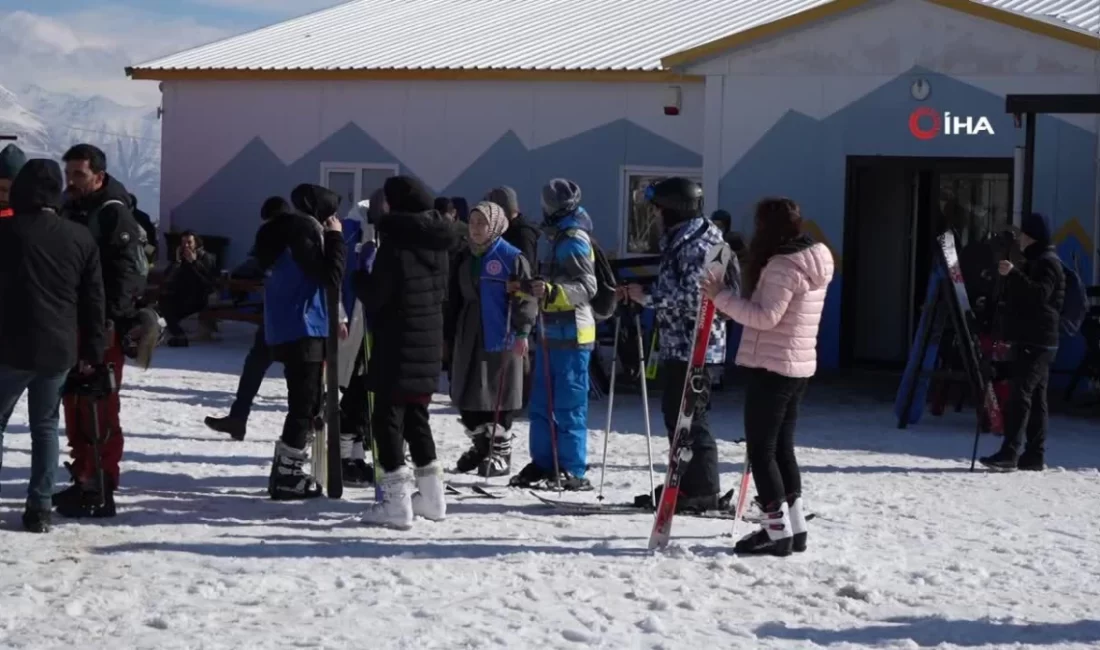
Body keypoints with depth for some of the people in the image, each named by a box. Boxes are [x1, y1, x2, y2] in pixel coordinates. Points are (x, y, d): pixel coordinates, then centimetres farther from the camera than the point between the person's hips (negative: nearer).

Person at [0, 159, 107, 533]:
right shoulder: (81, 238, 4)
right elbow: (94, 302, 7)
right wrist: (92, 353, 11)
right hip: (59, 350, 4)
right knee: (45, 426, 13)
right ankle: (39, 508, 7)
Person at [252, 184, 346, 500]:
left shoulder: (290, 230, 17)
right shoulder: (305, 230, -13)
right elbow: (330, 277, -18)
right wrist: (335, 237, -9)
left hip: (286, 328, 10)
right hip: (301, 329, -10)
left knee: (307, 402, 16)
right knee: (304, 404, -6)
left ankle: (287, 471, 19)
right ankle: (287, 475, -5)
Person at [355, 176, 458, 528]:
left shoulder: (395, 244, -16)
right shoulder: (437, 246, 8)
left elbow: (374, 295, -15)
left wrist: (359, 275, 3)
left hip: (398, 346, -8)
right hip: (430, 344, 8)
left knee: (388, 417, -3)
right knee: (416, 416, 18)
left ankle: (396, 501, -7)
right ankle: (431, 495, 23)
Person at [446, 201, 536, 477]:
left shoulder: (512, 258, -7)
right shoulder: (465, 258, 13)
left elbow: (525, 298, -10)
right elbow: (455, 299, 18)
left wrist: (521, 331, -16)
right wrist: (449, 334, 15)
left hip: (501, 338, -7)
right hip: (469, 337, 7)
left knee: (498, 396, -1)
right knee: (467, 394, 9)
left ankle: (500, 453, 9)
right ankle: (480, 445, 25)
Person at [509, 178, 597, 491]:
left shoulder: (573, 239, -10)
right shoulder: (563, 237, 20)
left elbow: (587, 287, -20)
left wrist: (551, 291, -32)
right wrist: (529, 288, 33)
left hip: (569, 335, -10)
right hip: (554, 332, 10)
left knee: (568, 406, -8)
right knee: (542, 404, 11)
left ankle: (572, 471, -6)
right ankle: (543, 465, 16)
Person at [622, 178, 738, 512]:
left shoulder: (697, 244, -14)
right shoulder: (679, 240, 18)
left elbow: (694, 298, -22)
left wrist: (648, 296, -18)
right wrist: (645, 291, 16)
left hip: (695, 347, -10)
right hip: (677, 346, 10)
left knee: (690, 418, -8)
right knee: (676, 414, 14)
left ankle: (703, 491, -3)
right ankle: (684, 485, 21)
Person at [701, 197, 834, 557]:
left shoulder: (782, 266, -18)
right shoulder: (814, 262, 12)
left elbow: (765, 316, -23)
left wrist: (722, 296, -19)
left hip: (771, 367, -10)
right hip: (799, 366, 10)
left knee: (761, 449, -3)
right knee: (782, 447, 16)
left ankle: (778, 530, -3)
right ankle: (795, 526, 19)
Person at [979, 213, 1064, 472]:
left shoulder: (1047, 263, -10)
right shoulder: (1036, 262, 23)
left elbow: (1040, 294, -28)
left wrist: (1013, 274, -35)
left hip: (1036, 341, -11)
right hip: (1030, 340, 11)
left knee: (1020, 395, -16)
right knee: (1035, 397, 9)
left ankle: (1009, 453, -21)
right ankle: (1035, 455, 10)